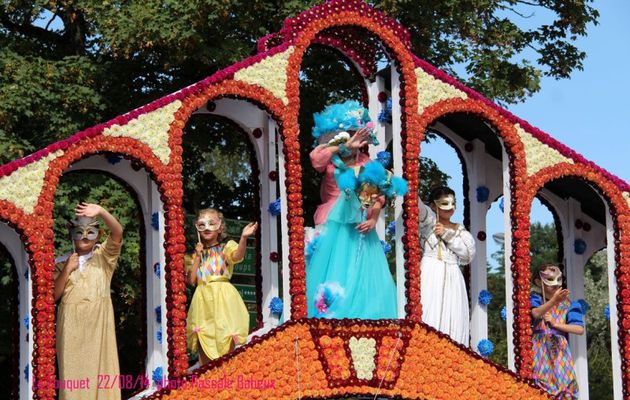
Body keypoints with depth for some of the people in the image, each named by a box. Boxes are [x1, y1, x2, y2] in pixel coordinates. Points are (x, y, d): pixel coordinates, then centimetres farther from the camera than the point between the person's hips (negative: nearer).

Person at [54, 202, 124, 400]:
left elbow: (118, 233, -12)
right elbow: (54, 296, 4)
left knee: (100, 366, -1)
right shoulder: (63, 262, 11)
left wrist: (101, 211, -28)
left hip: (98, 322, -1)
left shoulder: (104, 255, 7)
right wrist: (67, 270, -6)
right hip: (72, 324, 1)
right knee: (73, 369, 1)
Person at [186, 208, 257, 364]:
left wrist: (244, 237, -38)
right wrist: (198, 257, 2)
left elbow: (238, 256, -21)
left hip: (223, 298, -4)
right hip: (203, 300, 4)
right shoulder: (197, 253, 16)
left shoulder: (227, 246, 4)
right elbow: (191, 280, 6)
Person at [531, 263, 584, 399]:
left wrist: (556, 324, -8)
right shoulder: (535, 299, -1)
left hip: (559, 350, 3)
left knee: (562, 383, -2)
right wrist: (554, 301, -40)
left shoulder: (566, 303, 7)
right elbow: (536, 313, -25)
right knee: (540, 388, -11)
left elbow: (580, 329, 1)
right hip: (540, 349, -3)